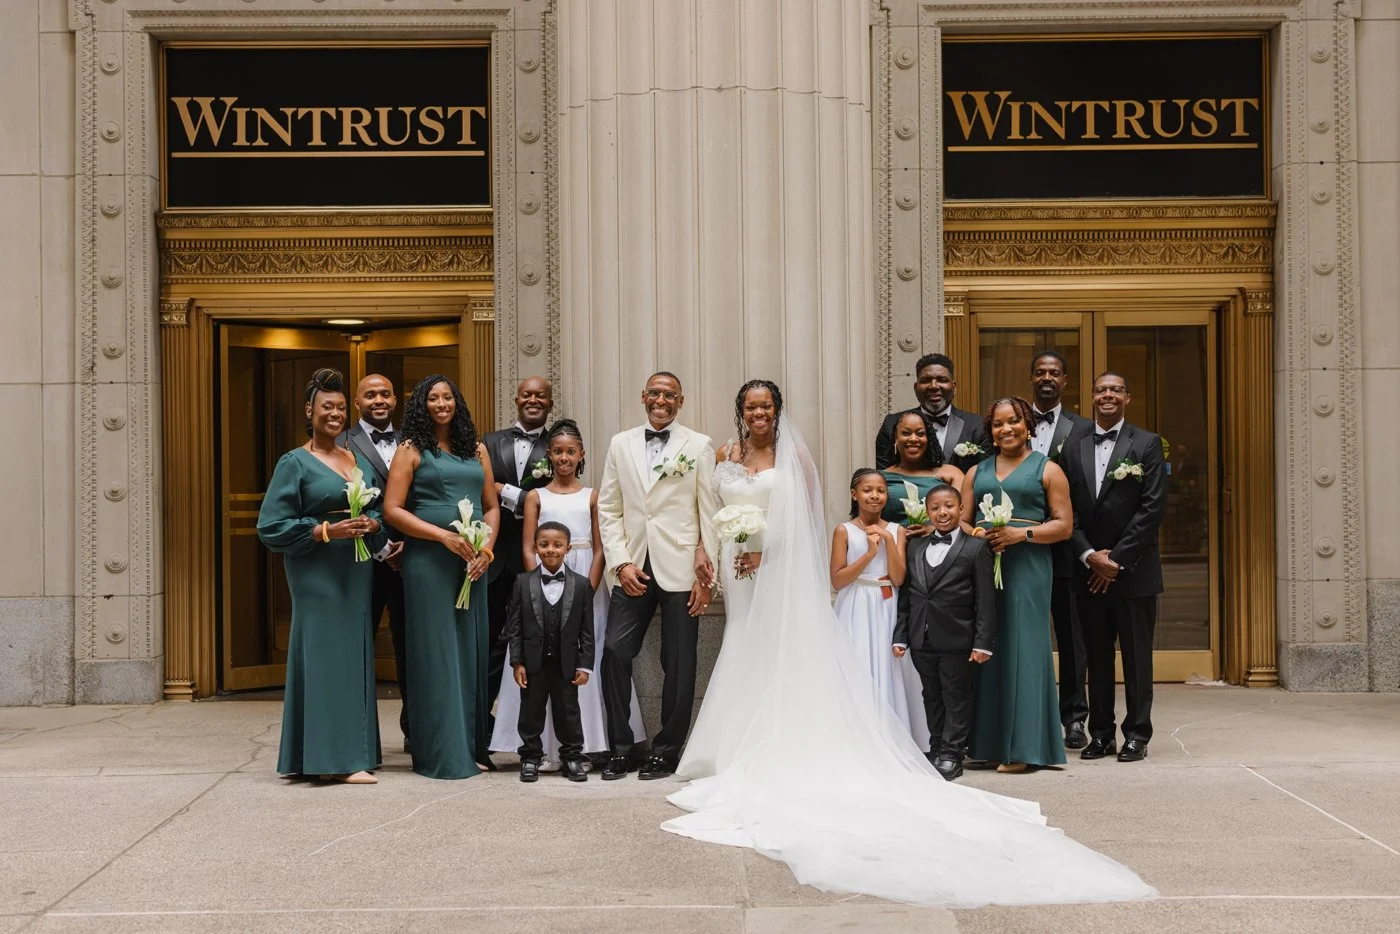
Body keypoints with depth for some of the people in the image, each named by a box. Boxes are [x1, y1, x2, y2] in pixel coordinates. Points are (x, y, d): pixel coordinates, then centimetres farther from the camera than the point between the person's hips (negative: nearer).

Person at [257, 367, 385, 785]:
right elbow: (272, 526, -7)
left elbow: (378, 510, 18)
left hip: (355, 572, 6)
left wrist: (371, 524, -5)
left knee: (355, 655, 6)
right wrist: (327, 530, -16)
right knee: (326, 655, -7)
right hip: (317, 574, -6)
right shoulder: (295, 463, -2)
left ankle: (353, 750, 13)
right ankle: (336, 757, -4)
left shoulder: (359, 461, 15)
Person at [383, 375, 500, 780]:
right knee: (435, 652, -1)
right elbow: (393, 509, -6)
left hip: (473, 562, 4)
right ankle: (440, 752, 6)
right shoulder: (412, 450, 1)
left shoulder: (476, 450, 14)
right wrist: (444, 536, -15)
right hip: (428, 560, -4)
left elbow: (492, 506, 14)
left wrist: (487, 545, -4)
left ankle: (472, 746, 16)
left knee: (471, 650, 7)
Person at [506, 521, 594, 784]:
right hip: (533, 663, 0)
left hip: (566, 663, 0)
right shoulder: (523, 582, -1)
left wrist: (584, 665, -4)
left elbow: (586, 630, 0)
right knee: (531, 711, 8)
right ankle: (530, 757, 19)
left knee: (568, 711, 8)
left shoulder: (581, 584, -1)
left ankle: (572, 757, 20)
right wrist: (517, 662, -6)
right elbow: (514, 626, -1)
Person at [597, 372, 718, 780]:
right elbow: (608, 509, 8)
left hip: (680, 570, -2)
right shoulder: (620, 444, 10)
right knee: (615, 652, -5)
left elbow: (710, 513, 0)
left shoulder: (699, 446, 3)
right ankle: (621, 749, 8)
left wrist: (706, 575, -6)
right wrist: (621, 563, -3)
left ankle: (665, 751, 16)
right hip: (632, 569, 2)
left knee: (679, 664, 3)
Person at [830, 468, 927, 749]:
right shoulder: (844, 531, 0)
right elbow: (837, 581, -6)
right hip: (856, 613, -2)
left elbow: (898, 579, -2)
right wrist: (869, 553, -14)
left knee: (888, 673, 3)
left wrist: (888, 540, -10)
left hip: (886, 612, 2)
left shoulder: (896, 530, 7)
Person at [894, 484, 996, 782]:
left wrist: (983, 642, -12)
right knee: (932, 698, 13)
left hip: (957, 641, -4)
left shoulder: (976, 548, -3)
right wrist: (901, 635, 5)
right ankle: (936, 749, 22)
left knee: (956, 698, 4)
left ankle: (951, 754, 11)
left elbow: (985, 600, -7)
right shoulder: (915, 548, 10)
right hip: (922, 640, 4)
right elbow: (906, 595, 10)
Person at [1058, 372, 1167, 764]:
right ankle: (1101, 733, 16)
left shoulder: (1147, 444, -1)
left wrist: (1117, 558, -12)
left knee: (1137, 655, 3)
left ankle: (1137, 734, 11)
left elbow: (1153, 507, -8)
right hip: (1088, 570, 3)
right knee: (1097, 655, 9)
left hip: (1134, 570, -3)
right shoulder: (1074, 449, 10)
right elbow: (1068, 511, 6)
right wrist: (1089, 555, -8)